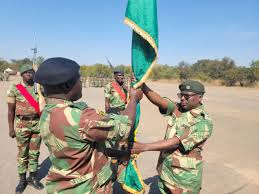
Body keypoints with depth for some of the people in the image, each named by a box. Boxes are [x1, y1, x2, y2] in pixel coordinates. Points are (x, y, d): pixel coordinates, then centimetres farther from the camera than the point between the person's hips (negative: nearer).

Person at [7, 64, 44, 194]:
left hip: (38, 124, 2)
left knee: (34, 153, 12)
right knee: (22, 154, 11)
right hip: (22, 125, -2)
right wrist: (11, 128, -4)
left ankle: (32, 178, 28)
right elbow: (11, 110, -2)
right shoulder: (14, 89, -4)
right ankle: (22, 180, 27)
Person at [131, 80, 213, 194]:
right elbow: (159, 101, -19)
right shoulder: (177, 108, -2)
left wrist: (143, 147, -33)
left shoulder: (204, 122, -19)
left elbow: (175, 142, -27)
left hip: (185, 177, -5)